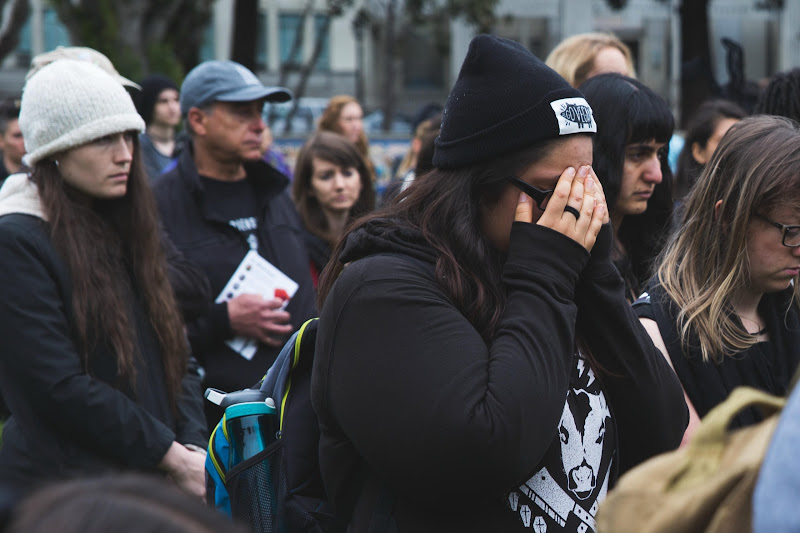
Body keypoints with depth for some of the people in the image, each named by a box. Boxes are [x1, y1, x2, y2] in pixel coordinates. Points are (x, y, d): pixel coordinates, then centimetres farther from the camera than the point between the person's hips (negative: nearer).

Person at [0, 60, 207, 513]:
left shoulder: (125, 229, 13)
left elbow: (177, 357, 12)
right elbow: (59, 386, -16)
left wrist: (194, 448, -5)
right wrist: (172, 457, -13)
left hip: (152, 477, 7)